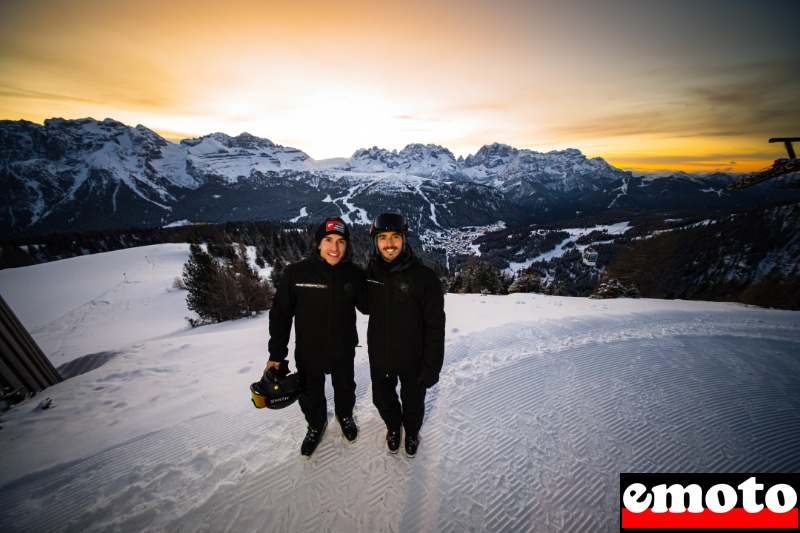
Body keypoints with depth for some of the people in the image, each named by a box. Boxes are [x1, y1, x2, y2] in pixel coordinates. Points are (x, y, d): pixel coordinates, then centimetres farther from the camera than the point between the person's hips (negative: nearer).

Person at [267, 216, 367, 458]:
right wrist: (277, 353, -6)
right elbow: (280, 314, -9)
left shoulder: (355, 274, -15)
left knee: (345, 388, 26)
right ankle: (316, 424, 53)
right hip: (308, 353, 0)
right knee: (311, 395, 23)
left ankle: (345, 415, 57)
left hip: (343, 352, 1)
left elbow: (366, 306, -4)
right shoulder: (296, 273, -18)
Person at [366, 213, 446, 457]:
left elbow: (435, 326, -16)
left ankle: (412, 431, 53)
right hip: (379, 357, 3)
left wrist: (432, 366, -14)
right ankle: (393, 426, 55)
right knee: (383, 399, 23)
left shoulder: (425, 277, -21)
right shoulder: (370, 273, -9)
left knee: (413, 401, 20)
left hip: (413, 360, -3)